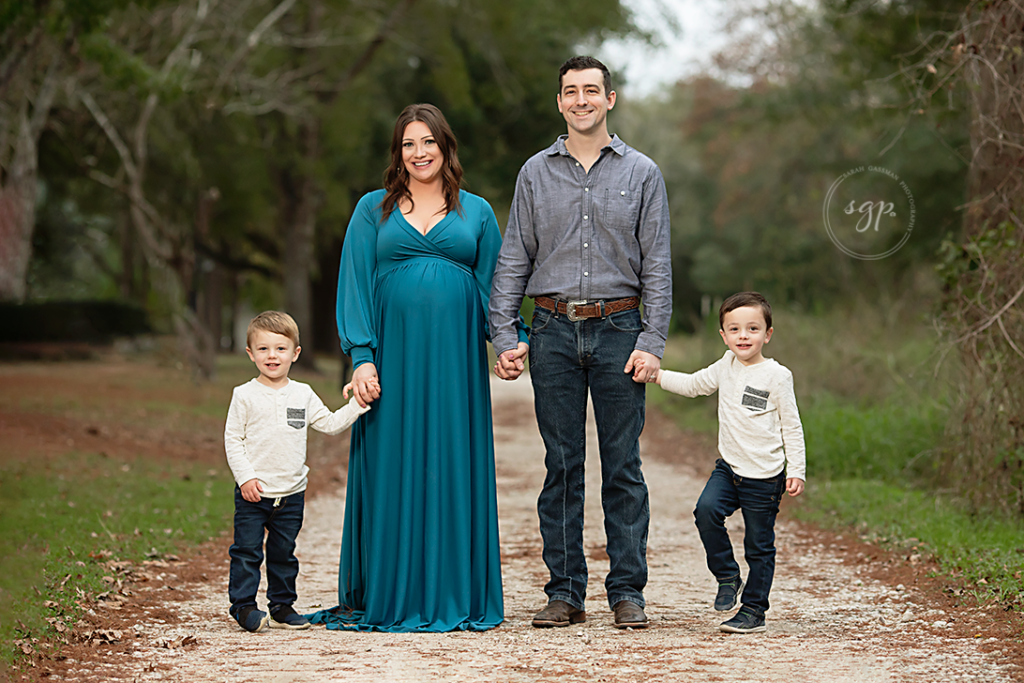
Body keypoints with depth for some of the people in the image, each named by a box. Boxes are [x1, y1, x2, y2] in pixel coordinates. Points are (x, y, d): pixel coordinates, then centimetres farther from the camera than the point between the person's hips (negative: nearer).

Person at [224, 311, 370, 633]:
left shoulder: (303, 395, 7)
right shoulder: (245, 395, -4)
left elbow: (330, 424, 12)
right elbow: (232, 439, -4)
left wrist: (357, 405, 0)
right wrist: (245, 476, -13)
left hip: (292, 492, 3)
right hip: (254, 492, -3)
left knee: (284, 552, 12)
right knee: (247, 550, -3)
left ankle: (282, 607, 21)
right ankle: (243, 606, 5)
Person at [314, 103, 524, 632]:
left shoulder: (476, 212, 13)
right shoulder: (373, 210, 10)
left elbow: (494, 285, 12)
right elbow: (355, 285, 4)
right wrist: (362, 356, -7)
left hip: (455, 357, 1)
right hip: (393, 353, -1)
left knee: (452, 468, 1)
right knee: (390, 468, 0)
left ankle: (453, 597, 8)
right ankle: (386, 597, 7)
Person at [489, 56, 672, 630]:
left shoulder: (641, 173, 6)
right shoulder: (536, 173, 10)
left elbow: (657, 265, 3)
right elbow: (514, 260, 8)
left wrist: (652, 342, -7)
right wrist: (506, 336, -1)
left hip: (618, 330, -1)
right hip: (555, 330, 1)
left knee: (623, 467, -1)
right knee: (561, 466, 3)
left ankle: (628, 592, 5)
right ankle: (566, 592, 8)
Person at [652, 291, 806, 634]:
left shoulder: (776, 376, -8)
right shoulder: (726, 367, 7)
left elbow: (792, 427, -4)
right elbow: (693, 385, 22)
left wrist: (796, 471, -7)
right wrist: (658, 375, 11)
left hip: (764, 476, -4)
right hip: (728, 467, 4)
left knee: (759, 546, 2)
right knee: (707, 510, -21)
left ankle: (753, 611, 13)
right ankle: (727, 576, -2)